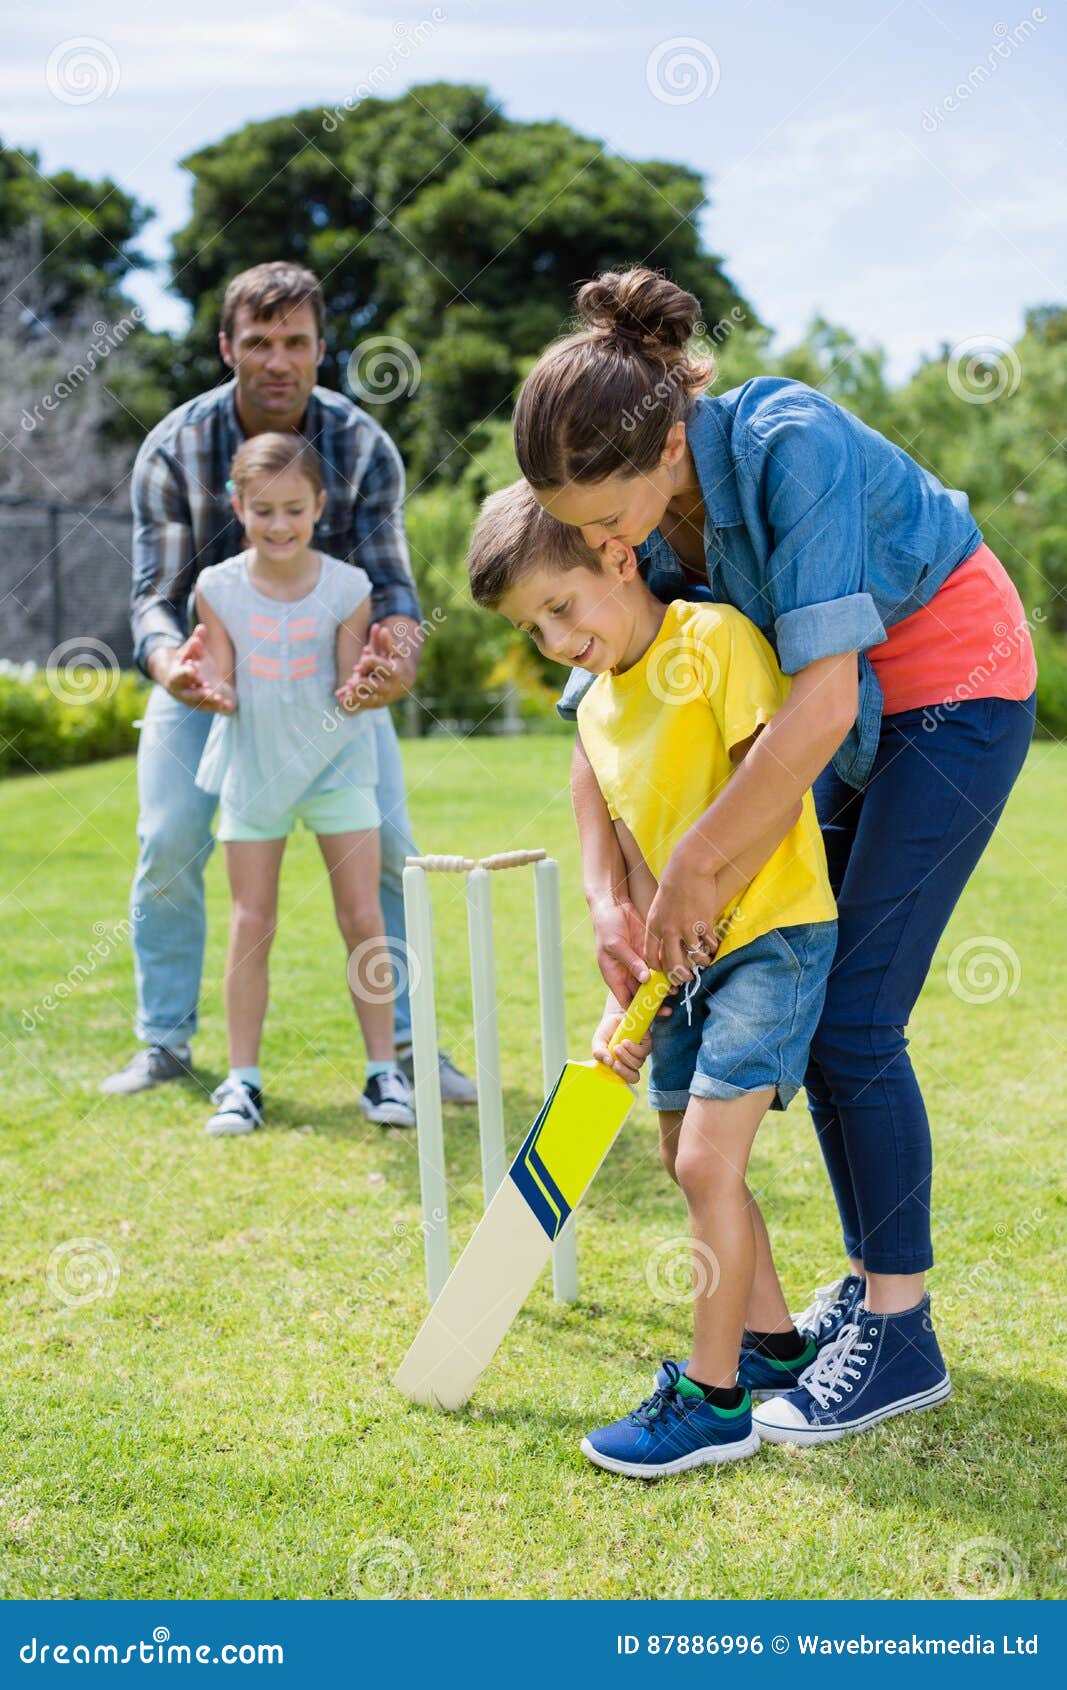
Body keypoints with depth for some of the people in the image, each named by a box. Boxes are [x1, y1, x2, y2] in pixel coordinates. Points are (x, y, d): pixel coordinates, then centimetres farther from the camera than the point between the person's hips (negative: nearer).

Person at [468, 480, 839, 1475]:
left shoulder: (716, 639, -13)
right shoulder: (597, 710, 9)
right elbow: (638, 870, 8)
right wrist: (624, 1001, 0)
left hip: (771, 934, -8)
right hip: (689, 957, 9)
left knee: (708, 1158, -13)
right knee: (687, 1157, 14)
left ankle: (715, 1400, -2)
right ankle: (772, 1342, 32)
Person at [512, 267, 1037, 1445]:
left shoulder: (790, 450, -34)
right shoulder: (641, 515, -11)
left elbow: (822, 704, -37)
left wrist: (694, 868, -29)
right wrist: (606, 896, -16)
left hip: (955, 685, -8)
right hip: (855, 706, 8)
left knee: (850, 1022, -11)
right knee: (807, 1005, 8)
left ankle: (901, 1335, 1)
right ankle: (868, 1286, 23)